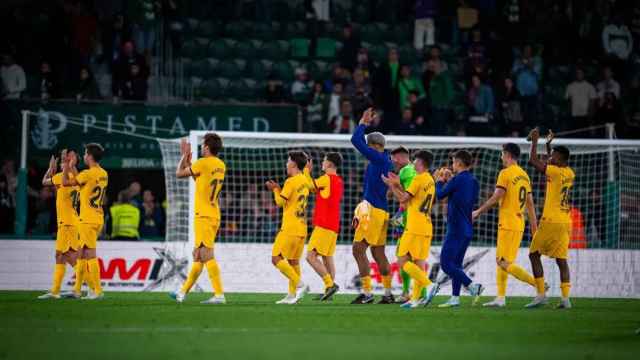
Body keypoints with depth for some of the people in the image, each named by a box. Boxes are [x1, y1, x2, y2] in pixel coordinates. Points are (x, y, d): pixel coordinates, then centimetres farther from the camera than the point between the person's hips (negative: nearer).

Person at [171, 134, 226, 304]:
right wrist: (187, 158, 24)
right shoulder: (221, 166, 11)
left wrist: (184, 156, 13)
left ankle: (219, 295, -18)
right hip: (214, 215, 9)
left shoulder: (203, 163, -14)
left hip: (204, 216, -9)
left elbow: (179, 174, -3)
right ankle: (183, 292, 26)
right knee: (197, 255, 16)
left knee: (207, 255, -12)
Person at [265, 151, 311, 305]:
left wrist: (275, 190, 7)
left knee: (276, 258, -9)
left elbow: (280, 202, -9)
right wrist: (278, 189, 17)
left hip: (290, 228, -9)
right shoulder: (304, 181, 13)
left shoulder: (291, 182, -12)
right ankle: (292, 295, 9)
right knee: (293, 261, 11)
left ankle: (299, 284, -17)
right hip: (301, 228, 9)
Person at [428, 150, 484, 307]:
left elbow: (440, 195, -5)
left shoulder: (458, 180, -14)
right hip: (467, 229, 9)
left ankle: (472, 286, -19)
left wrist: (439, 181, 15)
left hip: (456, 228, -9)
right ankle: (455, 298, 8)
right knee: (456, 263, 12)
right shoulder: (474, 181, 10)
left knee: (446, 263, -8)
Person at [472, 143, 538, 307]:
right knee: (500, 261, 14)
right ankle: (500, 298, 12)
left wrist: (478, 212, -5)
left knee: (505, 263, -9)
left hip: (508, 224, -9)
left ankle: (538, 284, -17)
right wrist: (534, 225, 18)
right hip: (519, 224, 9)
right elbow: (530, 203, 15)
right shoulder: (524, 175, 13)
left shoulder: (506, 173, -11)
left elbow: (496, 198, -15)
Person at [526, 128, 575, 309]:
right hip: (565, 222, 7)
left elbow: (533, 161, -11)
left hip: (551, 221, -7)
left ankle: (541, 294, -2)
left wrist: (535, 141, 0)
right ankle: (565, 298, -4)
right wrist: (548, 145, 33)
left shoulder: (556, 172, -12)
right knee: (561, 259, 5)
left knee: (534, 254, 5)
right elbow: (552, 165, 31)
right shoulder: (570, 174, 10)